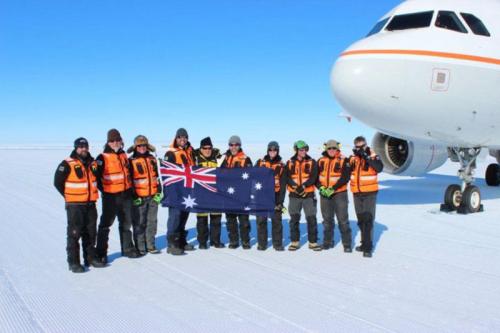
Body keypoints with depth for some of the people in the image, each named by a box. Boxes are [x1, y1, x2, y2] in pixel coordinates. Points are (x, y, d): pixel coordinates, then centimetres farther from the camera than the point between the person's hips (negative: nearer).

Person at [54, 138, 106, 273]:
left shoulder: (92, 163, 8)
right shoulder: (67, 164, -11)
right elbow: (58, 182, -5)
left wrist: (92, 194, 13)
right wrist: (69, 196, -2)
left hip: (90, 204, 6)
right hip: (74, 205, -6)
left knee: (90, 232, 13)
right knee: (74, 233, -3)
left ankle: (90, 258, 24)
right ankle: (73, 262, 4)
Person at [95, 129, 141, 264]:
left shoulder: (124, 155, 10)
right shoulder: (103, 158, -10)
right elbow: (96, 176, -13)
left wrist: (130, 188, 15)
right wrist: (103, 189, -11)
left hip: (126, 195, 6)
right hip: (111, 196, -6)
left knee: (126, 223, 15)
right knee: (106, 224, -1)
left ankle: (128, 248, 27)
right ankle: (101, 253, 6)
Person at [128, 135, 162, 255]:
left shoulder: (152, 159, 13)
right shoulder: (131, 161, -3)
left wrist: (159, 192, 11)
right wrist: (133, 196, -9)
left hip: (153, 196, 5)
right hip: (138, 197, -5)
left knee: (152, 221, 9)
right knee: (139, 223, -1)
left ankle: (150, 245, 19)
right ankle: (140, 247, 8)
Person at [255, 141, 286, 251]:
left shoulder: (281, 165, 6)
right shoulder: (260, 162, 6)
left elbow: (283, 184, 4)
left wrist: (280, 200, -3)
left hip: (275, 196, 0)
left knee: (277, 220, 1)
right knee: (261, 220, 2)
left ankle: (277, 243, 11)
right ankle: (261, 243, 12)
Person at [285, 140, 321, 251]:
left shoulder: (312, 162, 3)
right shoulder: (290, 163, 6)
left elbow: (313, 177, -7)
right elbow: (287, 178, -2)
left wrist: (303, 186, -21)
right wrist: (295, 186, -19)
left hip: (309, 194, -1)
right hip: (294, 195, 1)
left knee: (311, 219, -2)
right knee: (294, 219, 6)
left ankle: (313, 242, 9)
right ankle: (294, 242, 16)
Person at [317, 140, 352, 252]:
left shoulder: (344, 160, -5)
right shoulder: (321, 161, 7)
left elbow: (345, 177, -13)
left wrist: (333, 189, -18)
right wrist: (321, 188, -9)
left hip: (340, 193, -4)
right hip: (324, 194, 4)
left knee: (343, 220, -4)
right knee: (327, 220, 13)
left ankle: (347, 244, 4)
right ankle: (327, 242, 25)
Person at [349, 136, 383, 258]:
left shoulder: (373, 156, -7)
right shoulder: (353, 158, 6)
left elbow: (379, 168, -24)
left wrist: (367, 157, -28)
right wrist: (349, 162, -5)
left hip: (370, 193, -5)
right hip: (357, 193, 5)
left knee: (368, 220, -10)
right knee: (361, 220, 14)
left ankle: (368, 247, -8)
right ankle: (365, 243, 27)